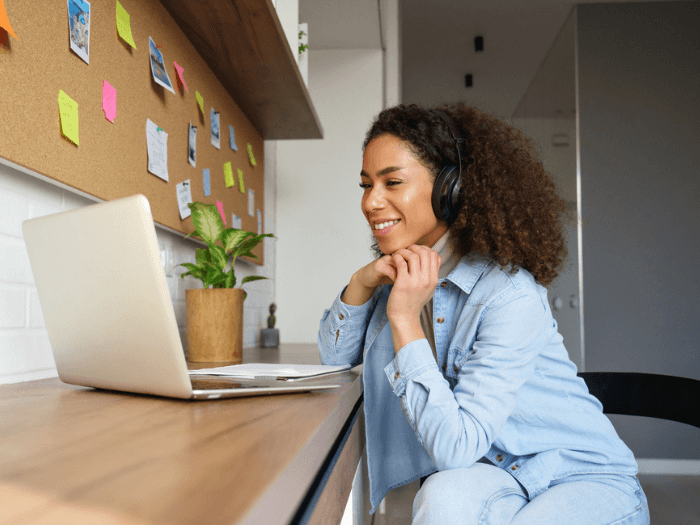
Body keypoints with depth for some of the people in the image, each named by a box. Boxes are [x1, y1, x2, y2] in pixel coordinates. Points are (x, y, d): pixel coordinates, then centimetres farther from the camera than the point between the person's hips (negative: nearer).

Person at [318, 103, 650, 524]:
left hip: (585, 477, -4)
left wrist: (405, 321, -29)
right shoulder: (402, 272, -3)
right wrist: (361, 283, -11)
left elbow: (456, 446, -28)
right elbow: (335, 356, 6)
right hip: (495, 474, 4)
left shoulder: (511, 295, -26)